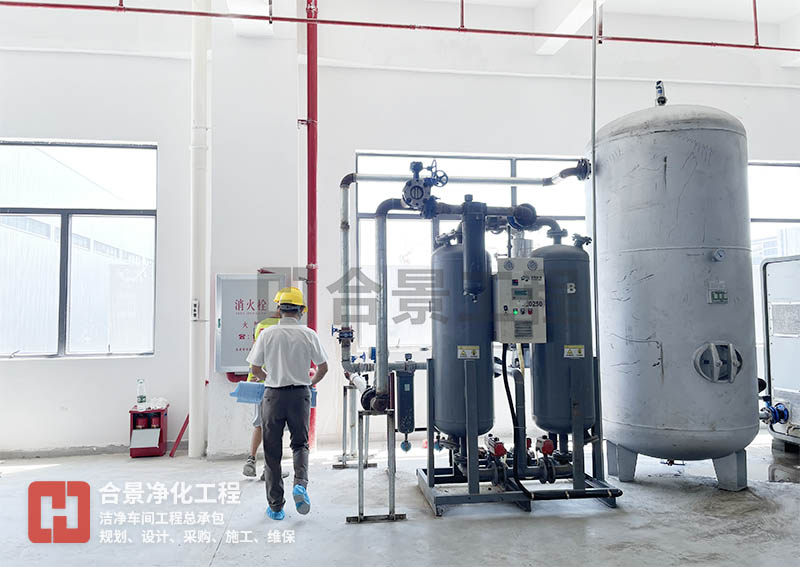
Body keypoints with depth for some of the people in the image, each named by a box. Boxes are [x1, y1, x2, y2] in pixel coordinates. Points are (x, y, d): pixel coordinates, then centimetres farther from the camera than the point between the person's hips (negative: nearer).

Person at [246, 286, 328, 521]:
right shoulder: (308, 334, -3)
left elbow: (255, 369, 0)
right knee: (300, 444, 18)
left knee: (272, 451, 10)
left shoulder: (267, 334, -4)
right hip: (300, 395, 1)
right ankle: (301, 483, -8)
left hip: (274, 396, 0)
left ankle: (276, 506, 15)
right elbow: (323, 367, 2)